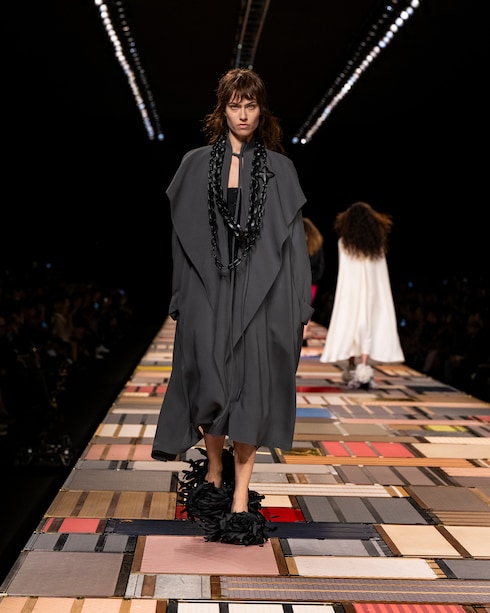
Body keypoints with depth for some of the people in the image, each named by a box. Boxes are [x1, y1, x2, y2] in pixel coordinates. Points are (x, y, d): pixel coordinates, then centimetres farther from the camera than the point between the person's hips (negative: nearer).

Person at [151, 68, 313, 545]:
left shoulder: (279, 169, 7)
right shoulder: (197, 165, 8)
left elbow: (293, 239, 3)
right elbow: (183, 237, 8)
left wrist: (299, 311, -3)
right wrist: (181, 303, 3)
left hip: (259, 293, 0)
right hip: (209, 290, 0)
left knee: (251, 389, -2)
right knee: (212, 385, -4)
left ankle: (240, 492, 6)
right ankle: (214, 469, 22)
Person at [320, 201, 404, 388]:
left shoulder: (344, 242, -1)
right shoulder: (378, 243, 5)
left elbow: (344, 270, 1)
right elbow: (381, 273, 5)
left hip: (350, 289, -1)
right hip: (372, 288, 1)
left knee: (349, 325, 10)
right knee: (368, 327, -1)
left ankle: (352, 369, 18)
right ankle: (363, 369, -14)